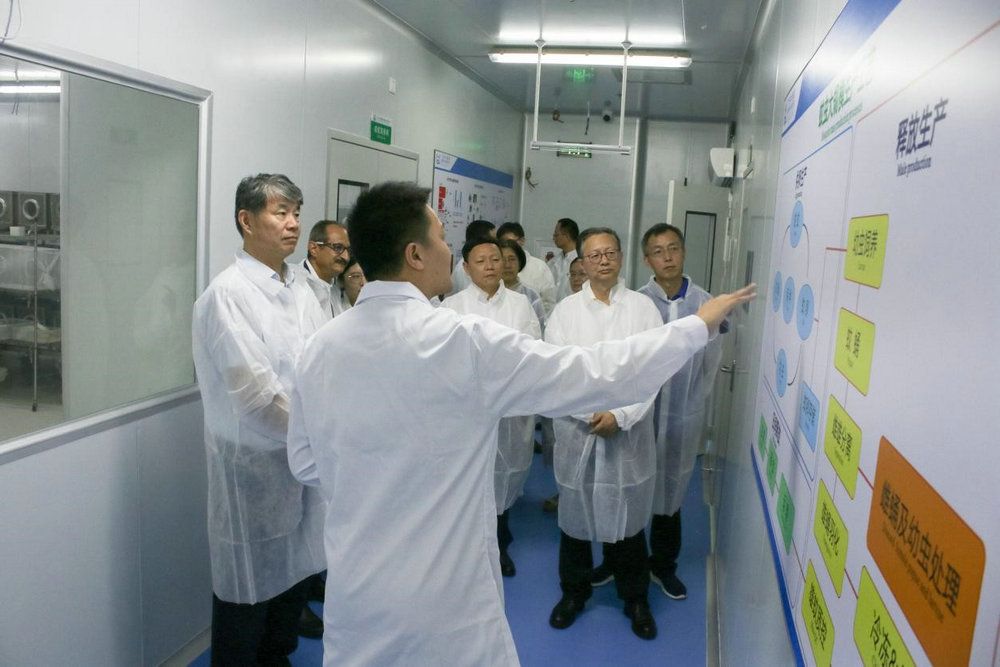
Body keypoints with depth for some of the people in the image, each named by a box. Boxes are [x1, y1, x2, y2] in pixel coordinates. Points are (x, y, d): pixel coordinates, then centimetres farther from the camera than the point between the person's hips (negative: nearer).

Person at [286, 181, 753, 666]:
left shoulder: (319, 347, -5)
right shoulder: (464, 341, -21)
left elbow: (305, 462, 7)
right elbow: (601, 374, -16)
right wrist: (699, 326, -4)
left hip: (352, 590, 6)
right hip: (441, 602, -5)